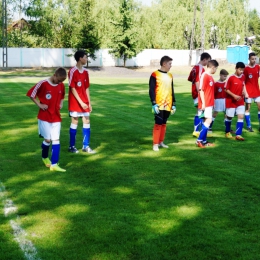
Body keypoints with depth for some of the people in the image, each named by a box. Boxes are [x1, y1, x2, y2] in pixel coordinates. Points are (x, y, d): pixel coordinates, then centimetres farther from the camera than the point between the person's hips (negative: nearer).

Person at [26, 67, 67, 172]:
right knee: (48, 139, 1)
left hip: (56, 117, 4)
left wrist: (61, 104, 2)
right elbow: (31, 94, -6)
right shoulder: (43, 84, -14)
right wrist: (40, 105, -10)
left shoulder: (61, 86, 1)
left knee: (56, 140, -3)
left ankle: (54, 164, -1)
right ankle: (45, 157, 31)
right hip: (44, 117, -4)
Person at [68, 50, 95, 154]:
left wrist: (89, 103, 10)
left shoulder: (85, 72, 9)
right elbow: (72, 88, -14)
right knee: (75, 122, 0)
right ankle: (72, 146, 12)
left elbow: (86, 88, 12)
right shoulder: (72, 71, -13)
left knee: (87, 122, 6)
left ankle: (86, 146, 15)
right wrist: (81, 102, -18)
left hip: (84, 102, 7)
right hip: (75, 102, -7)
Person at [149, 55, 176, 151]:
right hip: (159, 105, -6)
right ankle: (155, 144, 0)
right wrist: (154, 104, -16)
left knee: (164, 123, 11)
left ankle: (161, 142, 21)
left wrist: (173, 104, 16)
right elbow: (151, 90, -10)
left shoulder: (170, 76, 13)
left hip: (168, 105, 6)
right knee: (158, 124, -6)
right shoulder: (155, 75, -7)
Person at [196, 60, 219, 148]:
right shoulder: (204, 76, -14)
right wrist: (203, 103, -19)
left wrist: (212, 102, 19)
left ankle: (204, 141, 15)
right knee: (208, 120, -13)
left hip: (209, 103, 9)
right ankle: (199, 140, -8)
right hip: (205, 104, -9)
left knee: (207, 121, 10)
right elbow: (201, 90, -17)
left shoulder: (210, 76, 14)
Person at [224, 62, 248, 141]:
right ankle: (227, 132, 29)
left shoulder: (243, 77, 0)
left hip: (240, 101, 4)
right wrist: (234, 96, -20)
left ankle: (238, 134, -6)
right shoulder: (231, 78, -16)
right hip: (231, 101, -4)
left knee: (241, 116, -7)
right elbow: (226, 89, -11)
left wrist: (245, 93, 0)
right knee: (229, 117, 8)